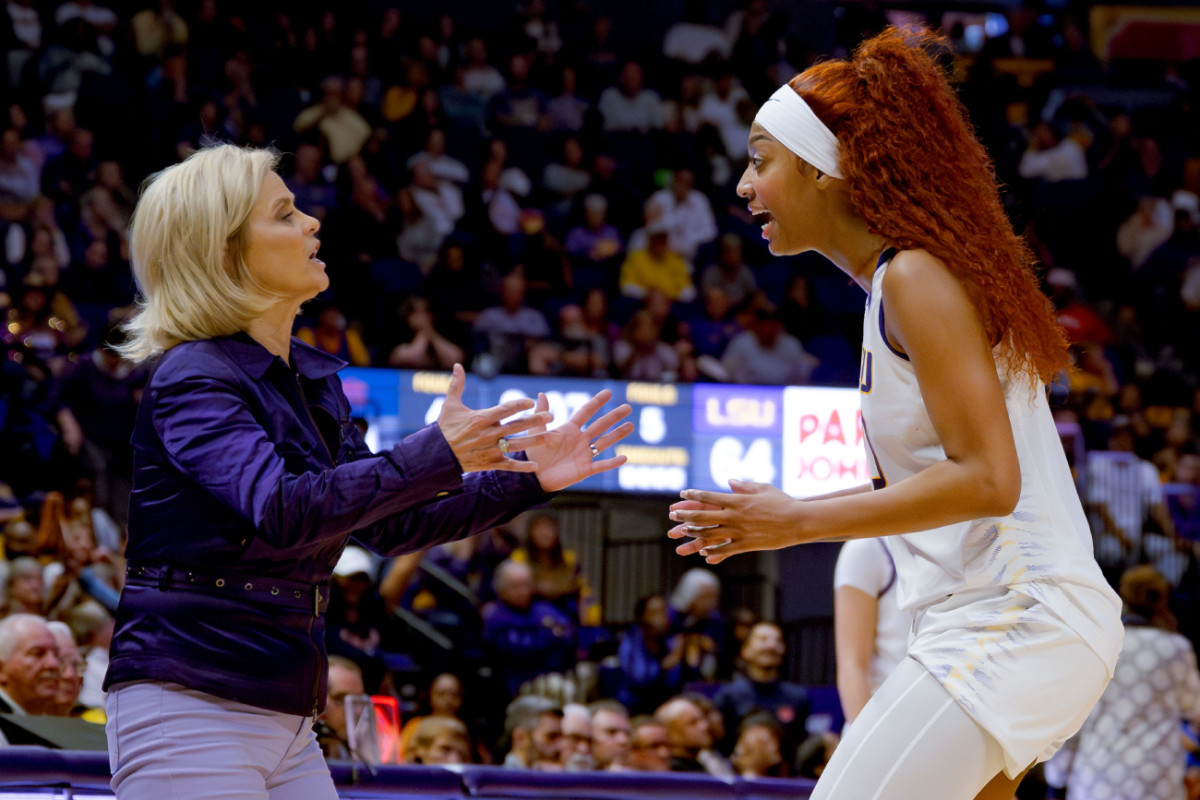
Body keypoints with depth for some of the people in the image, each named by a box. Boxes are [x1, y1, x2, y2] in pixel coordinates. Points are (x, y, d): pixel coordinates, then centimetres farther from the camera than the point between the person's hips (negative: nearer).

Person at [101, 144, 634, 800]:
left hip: (285, 721, 8)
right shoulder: (192, 378, -11)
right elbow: (281, 511, -26)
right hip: (188, 711, -8)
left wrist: (524, 478, 13)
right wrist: (438, 455, -30)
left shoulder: (314, 381, 15)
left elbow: (386, 524, 20)